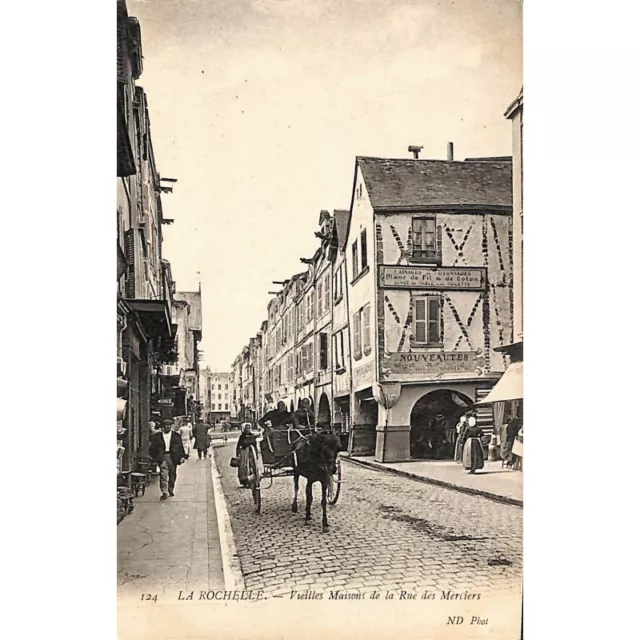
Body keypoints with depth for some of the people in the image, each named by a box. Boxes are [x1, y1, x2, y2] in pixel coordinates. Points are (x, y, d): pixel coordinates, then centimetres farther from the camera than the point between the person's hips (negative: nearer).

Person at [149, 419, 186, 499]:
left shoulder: (176, 436, 8)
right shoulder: (157, 436, 6)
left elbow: (180, 447, 8)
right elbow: (153, 447, 8)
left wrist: (182, 456, 0)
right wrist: (153, 457, 0)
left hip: (173, 457, 2)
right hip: (162, 457, -2)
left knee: (172, 474, 9)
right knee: (163, 475, -10)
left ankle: (170, 489, 29)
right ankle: (164, 492, -12)